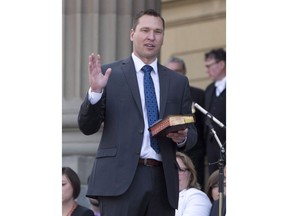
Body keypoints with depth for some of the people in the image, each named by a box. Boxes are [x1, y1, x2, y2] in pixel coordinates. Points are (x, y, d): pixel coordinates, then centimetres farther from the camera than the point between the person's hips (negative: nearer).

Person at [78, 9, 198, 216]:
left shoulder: (178, 82, 17)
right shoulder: (110, 74, 7)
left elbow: (192, 133, 19)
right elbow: (87, 127, 4)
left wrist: (182, 138, -4)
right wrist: (95, 92, -13)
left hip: (163, 181, 4)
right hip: (121, 176, -4)